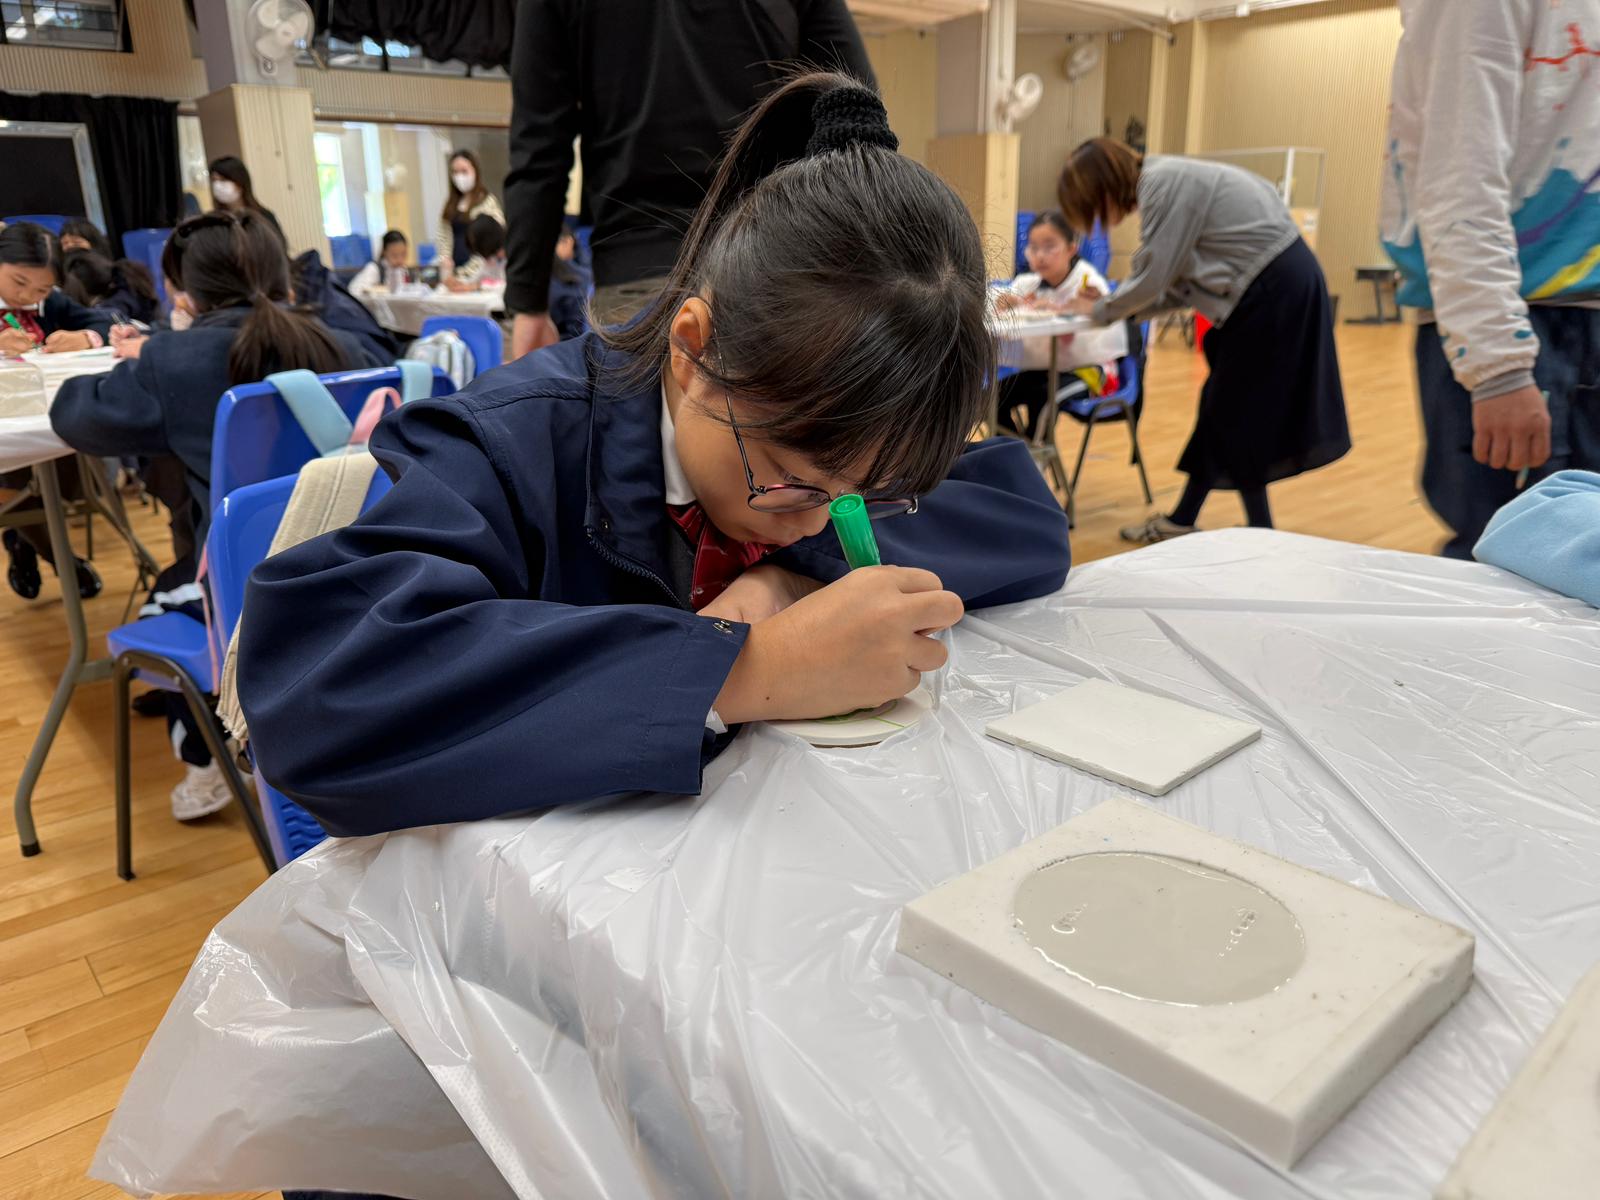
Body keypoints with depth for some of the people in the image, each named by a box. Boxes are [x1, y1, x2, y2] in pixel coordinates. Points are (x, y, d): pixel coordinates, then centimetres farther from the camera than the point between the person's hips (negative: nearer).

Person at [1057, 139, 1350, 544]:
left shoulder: (1163, 184, -16)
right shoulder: (1164, 182, 13)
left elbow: (1151, 280, -16)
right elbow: (1172, 286, 12)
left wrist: (1100, 310, -1)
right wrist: (1111, 306, 7)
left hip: (1274, 289, -9)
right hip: (1278, 282, 9)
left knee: (1235, 412, -1)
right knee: (1224, 406, 13)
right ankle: (1181, 521, 23)